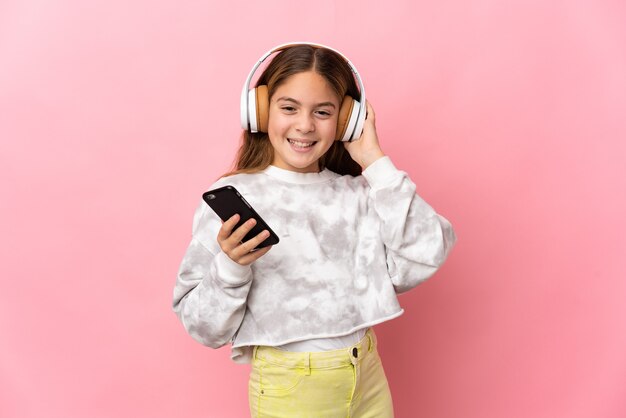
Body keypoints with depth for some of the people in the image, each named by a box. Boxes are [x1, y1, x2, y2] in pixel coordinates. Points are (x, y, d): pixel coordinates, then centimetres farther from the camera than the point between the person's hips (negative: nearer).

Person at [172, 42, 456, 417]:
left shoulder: (359, 193, -2)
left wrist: (375, 162, -11)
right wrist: (230, 267, -29)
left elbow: (425, 256, -16)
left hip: (368, 378, 3)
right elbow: (206, 327, -9)